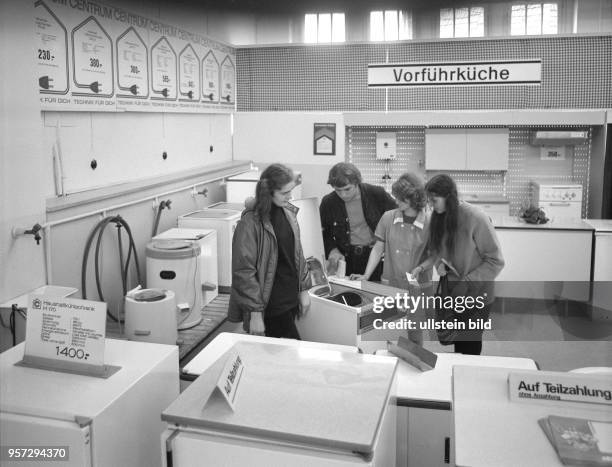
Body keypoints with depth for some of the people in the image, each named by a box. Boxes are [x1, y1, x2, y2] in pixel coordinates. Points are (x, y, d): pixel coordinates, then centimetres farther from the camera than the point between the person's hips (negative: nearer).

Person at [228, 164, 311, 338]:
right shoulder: (251, 222, -17)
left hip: (291, 298, 7)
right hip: (271, 304, -7)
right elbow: (244, 271, -17)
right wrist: (255, 312, -18)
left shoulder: (288, 212, 5)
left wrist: (303, 289, 14)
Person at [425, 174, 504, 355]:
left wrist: (467, 283, -20)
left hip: (476, 297, -5)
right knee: (456, 343, 13)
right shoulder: (439, 218, -3)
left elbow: (495, 261, -16)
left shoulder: (476, 218, -21)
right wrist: (440, 263, -9)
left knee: (470, 347, 7)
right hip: (451, 294, 5)